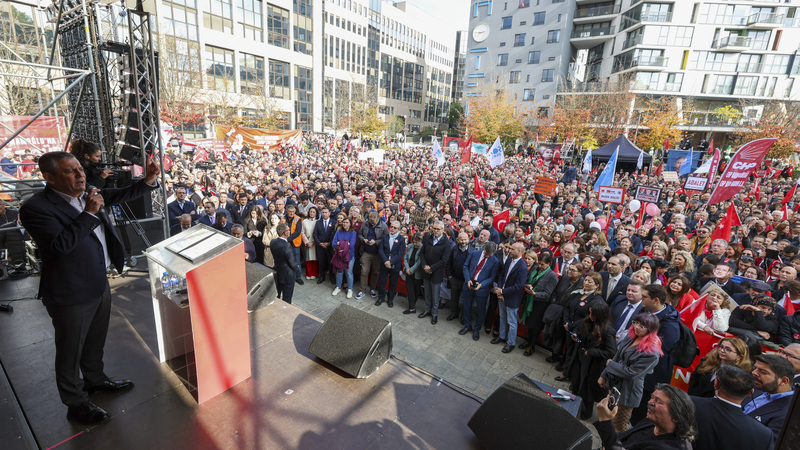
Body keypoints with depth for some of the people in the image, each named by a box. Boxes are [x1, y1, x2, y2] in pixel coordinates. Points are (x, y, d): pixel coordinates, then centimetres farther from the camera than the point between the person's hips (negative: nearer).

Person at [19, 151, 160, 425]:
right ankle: (75, 404, 32)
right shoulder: (35, 208, -20)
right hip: (71, 295, -7)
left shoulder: (87, 194, 2)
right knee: (71, 351, 13)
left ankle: (95, 379, 49)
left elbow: (121, 195, 11)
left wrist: (148, 181, -6)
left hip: (100, 284, 7)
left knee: (96, 341, 26)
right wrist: (89, 213, -27)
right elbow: (61, 244, -31)